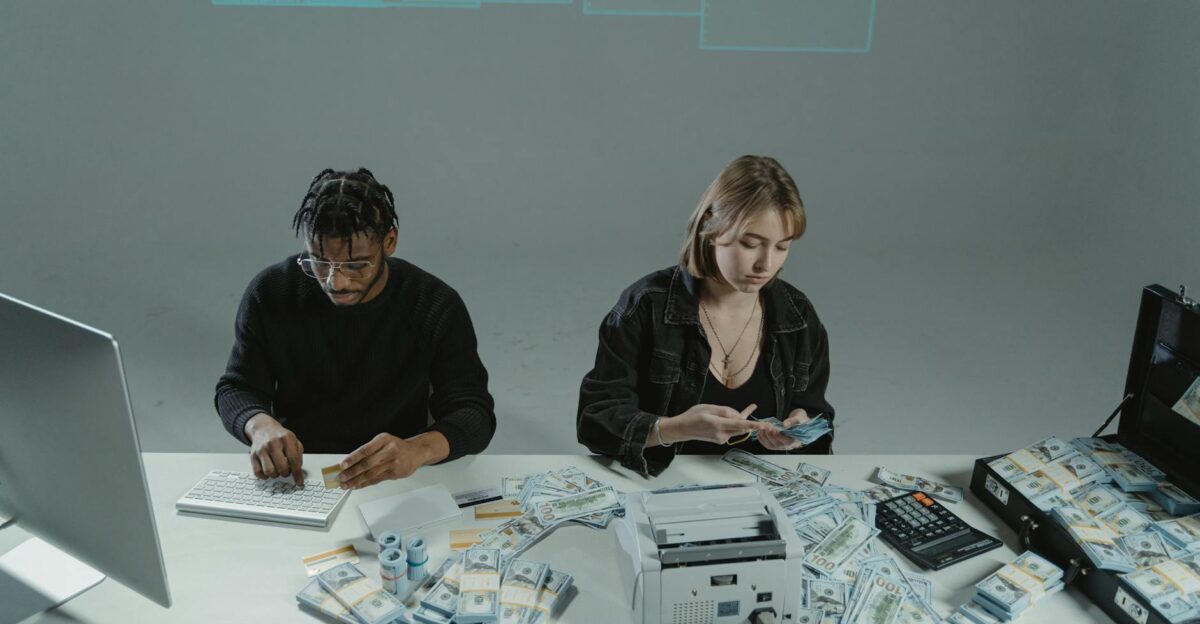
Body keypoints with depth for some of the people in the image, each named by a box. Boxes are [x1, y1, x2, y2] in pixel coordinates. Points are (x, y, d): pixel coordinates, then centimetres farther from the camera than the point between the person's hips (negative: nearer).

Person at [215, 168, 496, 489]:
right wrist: (261, 425, -21)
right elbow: (236, 389, 3)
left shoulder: (438, 307, -11)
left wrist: (419, 449, -34)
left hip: (395, 484, -1)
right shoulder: (270, 293, -5)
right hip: (293, 478, 2)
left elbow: (474, 414, -12)